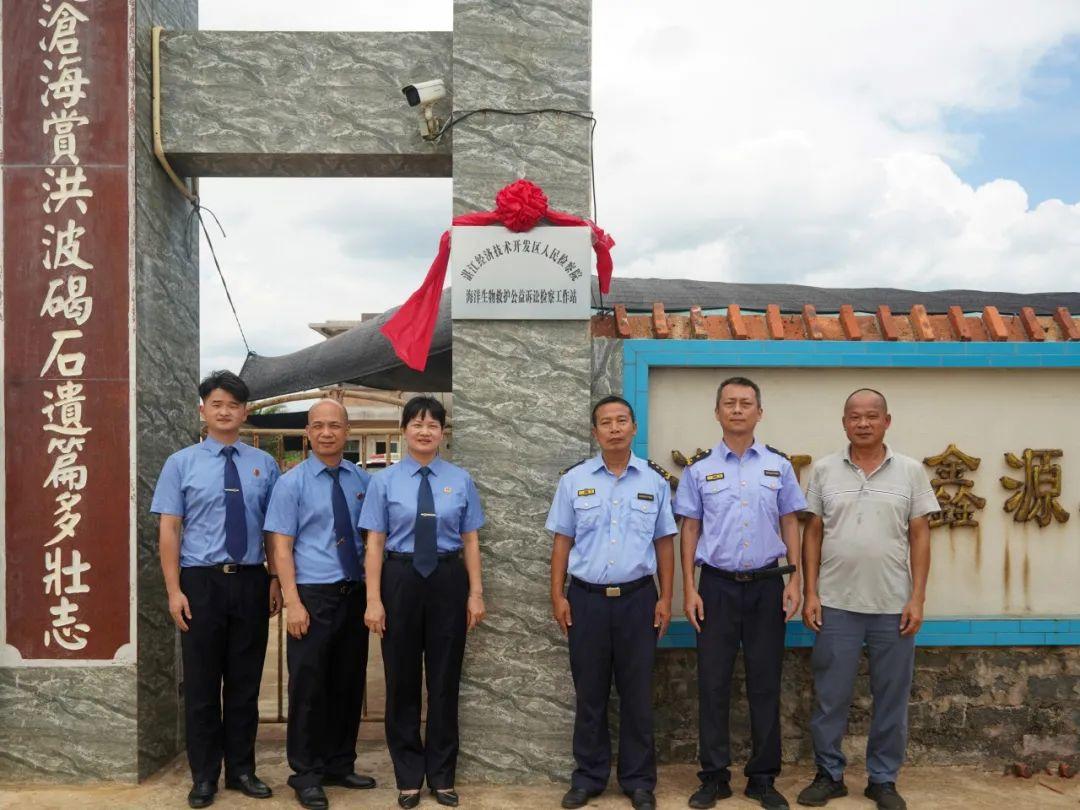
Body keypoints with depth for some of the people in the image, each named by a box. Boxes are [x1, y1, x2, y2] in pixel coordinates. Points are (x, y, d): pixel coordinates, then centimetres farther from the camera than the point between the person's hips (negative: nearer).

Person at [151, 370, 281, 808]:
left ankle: (241, 770, 25)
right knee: (202, 684, 7)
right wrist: (174, 591, -9)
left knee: (245, 682, 11)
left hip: (251, 582, 2)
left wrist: (276, 581, -1)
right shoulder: (181, 463, 0)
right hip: (201, 581, -1)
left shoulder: (264, 464, 4)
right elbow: (169, 530, -3)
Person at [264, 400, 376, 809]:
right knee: (308, 686, 3)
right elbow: (281, 546, -7)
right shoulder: (292, 482, -4)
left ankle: (340, 765, 29)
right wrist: (293, 602, -15)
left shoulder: (362, 480, 6)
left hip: (355, 594, 4)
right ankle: (306, 774, 18)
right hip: (313, 595, -4)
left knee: (349, 684, 13)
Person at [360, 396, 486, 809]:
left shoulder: (460, 480, 3)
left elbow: (471, 541, 3)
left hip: (448, 581, 1)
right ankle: (408, 777, 25)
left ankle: (441, 776, 25)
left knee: (445, 679, 10)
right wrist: (373, 599, -8)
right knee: (402, 680, 9)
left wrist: (475, 593, -2)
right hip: (401, 580, -1)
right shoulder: (384, 480, -1)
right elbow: (374, 543, -3)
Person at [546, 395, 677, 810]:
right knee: (590, 693, 9)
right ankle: (589, 776, 22)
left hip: (637, 598, 0)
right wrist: (558, 596, -1)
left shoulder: (654, 480, 3)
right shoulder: (574, 480, 2)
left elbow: (664, 542, 6)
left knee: (637, 694, 7)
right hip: (586, 598, 0)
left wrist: (665, 598, 1)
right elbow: (562, 542, 4)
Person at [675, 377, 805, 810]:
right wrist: (689, 589, -2)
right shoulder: (700, 468, 2)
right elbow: (689, 529, 3)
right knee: (713, 682, 3)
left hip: (766, 584, 1)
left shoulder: (778, 465, 4)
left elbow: (790, 525, 7)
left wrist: (794, 581, -1)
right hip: (717, 584, -1)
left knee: (765, 683, 7)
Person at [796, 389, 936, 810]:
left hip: (894, 605, 0)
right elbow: (812, 534, 4)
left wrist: (917, 598, -4)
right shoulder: (824, 470, 3)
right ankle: (829, 774, 22)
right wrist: (810, 593, -1)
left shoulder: (911, 471, 2)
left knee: (891, 698, 9)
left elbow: (919, 537, 2)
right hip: (836, 603, 0)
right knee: (830, 697, 7)